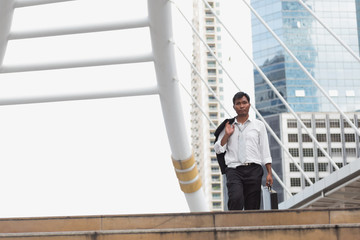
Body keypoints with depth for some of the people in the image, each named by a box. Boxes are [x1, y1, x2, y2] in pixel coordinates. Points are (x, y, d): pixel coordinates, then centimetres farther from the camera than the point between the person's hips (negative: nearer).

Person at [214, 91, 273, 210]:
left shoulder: (259, 125, 14)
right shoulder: (228, 126, 15)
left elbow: (265, 151, 10)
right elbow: (218, 149, 11)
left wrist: (269, 173, 2)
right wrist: (227, 135, -2)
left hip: (254, 170, 1)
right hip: (234, 170, 0)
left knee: (252, 207, -3)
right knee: (236, 199, -26)